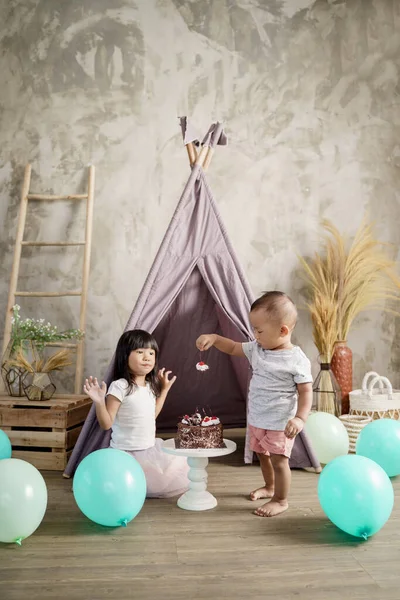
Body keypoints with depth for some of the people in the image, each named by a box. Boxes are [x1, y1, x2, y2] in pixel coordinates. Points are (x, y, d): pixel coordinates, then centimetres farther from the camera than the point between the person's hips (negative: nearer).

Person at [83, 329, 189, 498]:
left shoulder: (150, 386, 2)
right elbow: (106, 424, -20)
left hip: (150, 449, 8)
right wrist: (99, 402, -37)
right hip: (127, 454, -8)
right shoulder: (119, 387, -22)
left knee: (179, 475, 16)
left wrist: (164, 390, 15)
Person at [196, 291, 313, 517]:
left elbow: (306, 392, -19)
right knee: (263, 455, 25)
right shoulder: (257, 349, -2)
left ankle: (281, 500, 27)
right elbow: (233, 348, 8)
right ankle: (269, 487, 48)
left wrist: (300, 418, -30)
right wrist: (215, 338, -8)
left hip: (279, 423, -8)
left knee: (279, 460, 6)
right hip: (256, 419, 8)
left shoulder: (297, 360, -21)